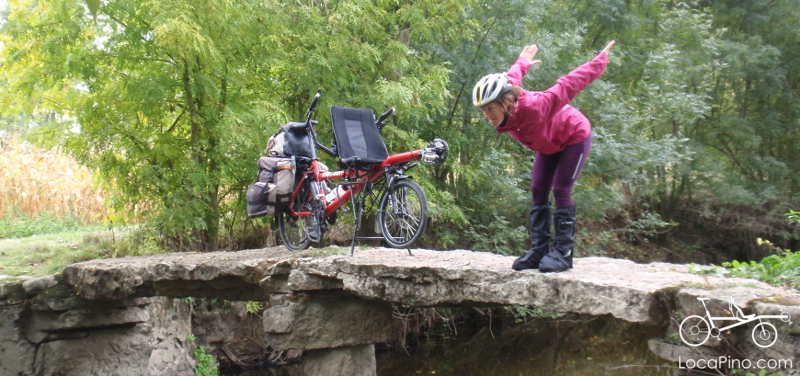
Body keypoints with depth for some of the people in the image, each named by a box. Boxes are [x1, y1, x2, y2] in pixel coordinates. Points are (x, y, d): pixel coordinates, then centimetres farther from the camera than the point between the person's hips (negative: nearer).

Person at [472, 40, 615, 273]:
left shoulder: (532, 107, -43)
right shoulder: (501, 115, -22)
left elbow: (569, 85, -34)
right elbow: (512, 78, 0)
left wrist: (601, 60, -25)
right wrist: (522, 62, 20)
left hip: (575, 136, -7)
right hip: (548, 144, 7)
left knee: (561, 191, -14)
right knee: (538, 192, 0)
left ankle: (563, 252, -9)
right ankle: (539, 250, 3)